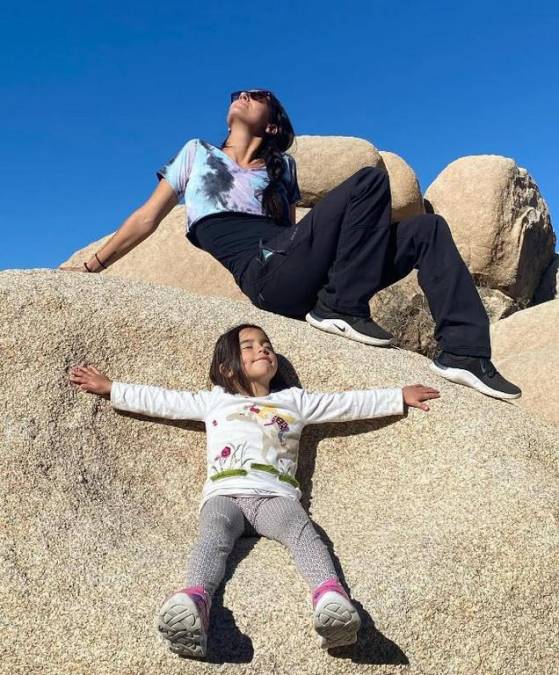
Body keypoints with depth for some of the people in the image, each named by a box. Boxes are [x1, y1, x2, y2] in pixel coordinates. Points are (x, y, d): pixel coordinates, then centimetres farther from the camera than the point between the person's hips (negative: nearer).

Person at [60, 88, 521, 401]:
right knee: (369, 181, -21)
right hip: (262, 274, -5)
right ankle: (340, 308, -21)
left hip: (295, 271, 5)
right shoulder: (198, 152, 22)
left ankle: (463, 351, -10)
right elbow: (148, 217, 17)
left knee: (427, 230, -5)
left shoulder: (282, 168, 30)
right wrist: (93, 265, 8)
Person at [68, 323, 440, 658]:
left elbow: (351, 403, 32)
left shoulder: (295, 400, 32)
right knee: (215, 535, -35)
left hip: (275, 495, 1)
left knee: (303, 531, -33)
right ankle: (192, 604, -62)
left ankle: (332, 599, -59)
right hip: (225, 494, 0)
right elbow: (159, 400, 31)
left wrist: (400, 396, 29)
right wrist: (110, 388, 28)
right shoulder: (214, 400, 32)